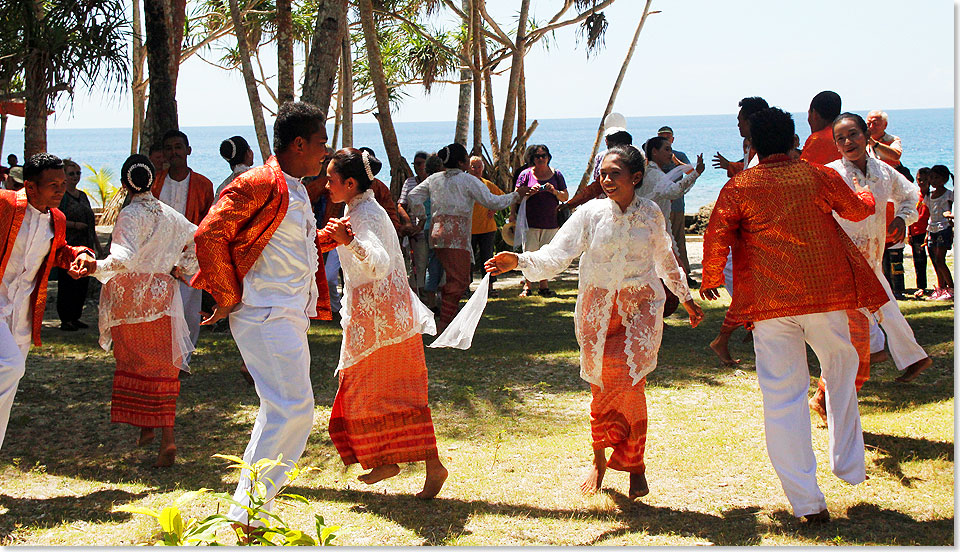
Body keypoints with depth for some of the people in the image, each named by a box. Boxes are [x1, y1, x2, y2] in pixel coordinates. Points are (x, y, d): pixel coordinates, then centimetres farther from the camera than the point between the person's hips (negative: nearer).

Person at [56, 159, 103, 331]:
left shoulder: (82, 195, 19)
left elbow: (90, 221, 24)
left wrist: (97, 244, 23)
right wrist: (75, 225, -18)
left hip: (85, 246, 7)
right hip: (67, 247, -7)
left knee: (83, 283, 7)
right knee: (67, 283, -5)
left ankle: (76, 317, 16)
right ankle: (66, 320, 1)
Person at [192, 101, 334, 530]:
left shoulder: (295, 191, 18)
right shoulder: (259, 184, -14)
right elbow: (209, 235, -19)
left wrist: (328, 238, 11)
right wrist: (228, 298, -15)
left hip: (290, 316, 10)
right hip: (265, 314, -10)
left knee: (281, 409, 16)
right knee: (293, 408, -15)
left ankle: (250, 501, 27)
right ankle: (249, 511, -9)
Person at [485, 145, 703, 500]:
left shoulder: (652, 214, 3)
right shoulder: (591, 213, -3)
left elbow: (665, 260, 20)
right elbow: (557, 254, -12)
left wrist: (686, 298, 28)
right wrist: (519, 261, -28)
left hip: (641, 306, 0)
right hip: (599, 308, 0)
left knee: (628, 383, -14)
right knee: (602, 388, 3)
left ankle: (634, 465, 0)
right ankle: (599, 461, 23)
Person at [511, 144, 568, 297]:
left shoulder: (556, 174, 9)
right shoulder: (526, 174, 3)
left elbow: (565, 197, 11)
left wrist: (554, 192, -7)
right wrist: (531, 192, -13)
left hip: (551, 221, 2)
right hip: (530, 221, -2)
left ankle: (543, 286, 11)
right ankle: (527, 286, 2)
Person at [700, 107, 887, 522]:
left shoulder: (738, 188, 0)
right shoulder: (819, 176, 5)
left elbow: (716, 237, -5)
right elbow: (858, 210, 21)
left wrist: (711, 279, 13)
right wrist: (866, 196, 45)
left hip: (768, 302, -1)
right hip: (826, 294, 1)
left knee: (783, 395, 3)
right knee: (841, 372, 25)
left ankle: (807, 501, 0)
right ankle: (849, 467, 30)